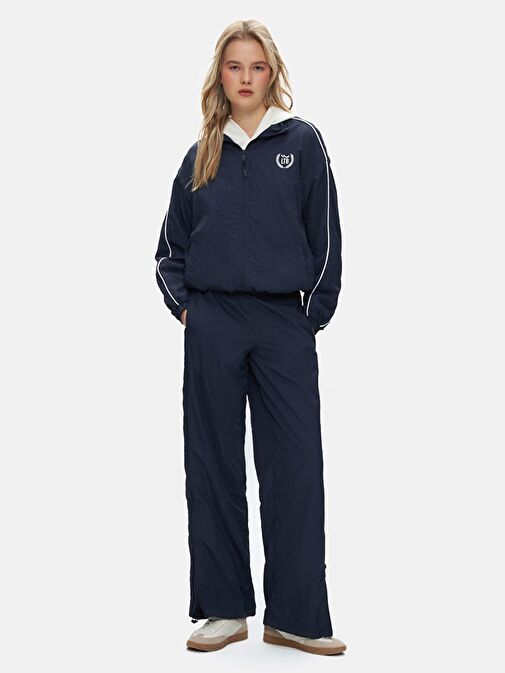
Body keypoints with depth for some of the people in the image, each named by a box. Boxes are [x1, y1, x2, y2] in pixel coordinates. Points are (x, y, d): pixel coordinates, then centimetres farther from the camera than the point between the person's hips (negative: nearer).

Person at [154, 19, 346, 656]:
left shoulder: (302, 141, 4)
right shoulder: (202, 154, 11)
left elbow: (326, 237, 3)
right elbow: (171, 245, 18)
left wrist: (315, 317, 0)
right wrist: (183, 305, 5)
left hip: (284, 324, -2)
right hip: (213, 324, 2)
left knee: (295, 470, -2)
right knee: (214, 467, 4)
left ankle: (296, 616, 6)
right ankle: (224, 608, 14)